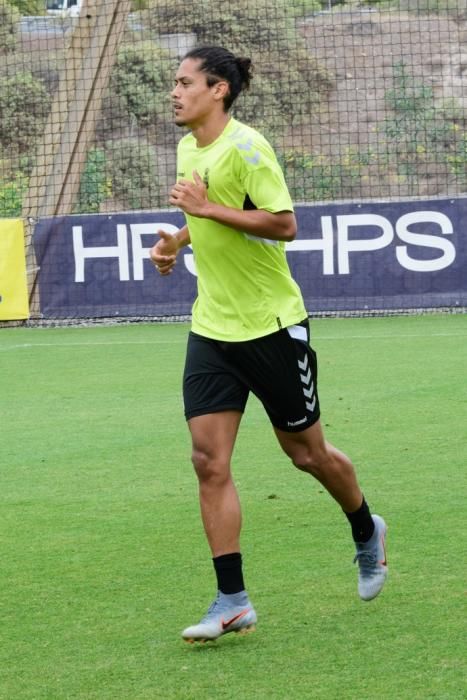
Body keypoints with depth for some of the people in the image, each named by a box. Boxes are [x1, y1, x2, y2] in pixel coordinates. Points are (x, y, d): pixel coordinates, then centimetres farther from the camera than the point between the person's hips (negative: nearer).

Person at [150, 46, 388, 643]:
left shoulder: (244, 146, -17)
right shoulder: (188, 148, 7)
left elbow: (283, 224, -23)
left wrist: (208, 208, -25)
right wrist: (178, 239, 6)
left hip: (272, 326, -6)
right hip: (212, 330, 6)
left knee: (306, 452, 9)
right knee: (209, 460, -6)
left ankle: (367, 533, 38)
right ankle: (232, 601, -4)